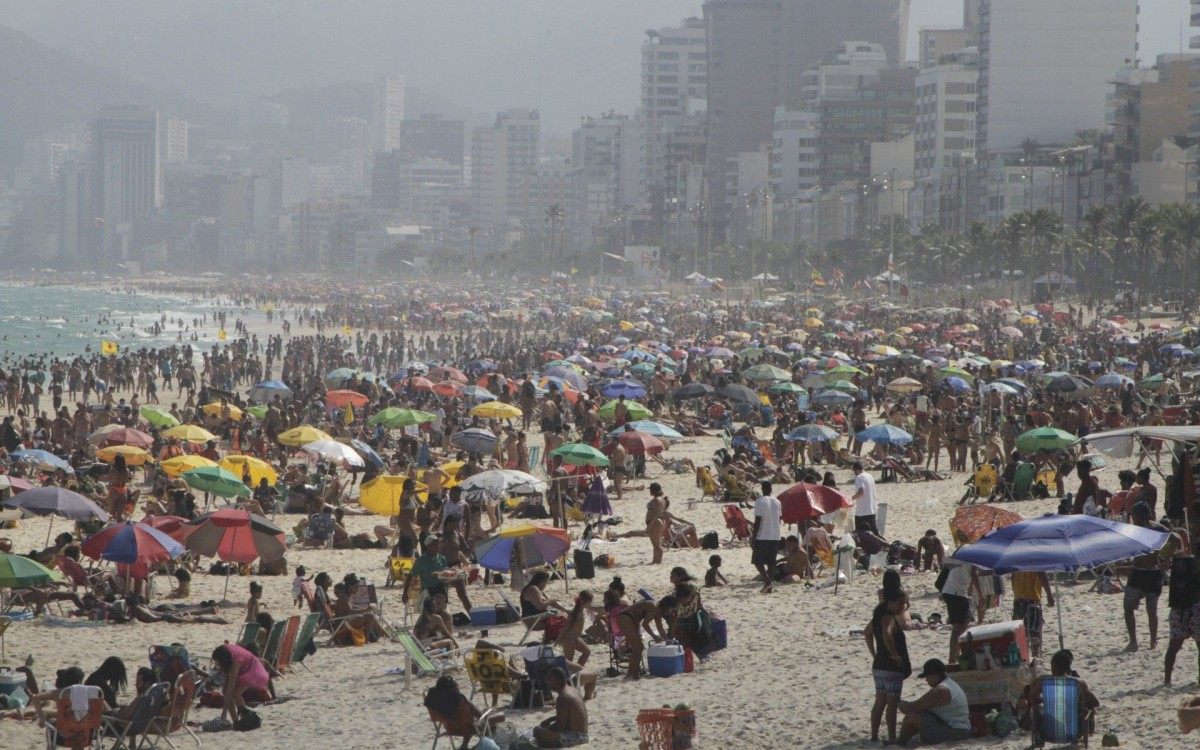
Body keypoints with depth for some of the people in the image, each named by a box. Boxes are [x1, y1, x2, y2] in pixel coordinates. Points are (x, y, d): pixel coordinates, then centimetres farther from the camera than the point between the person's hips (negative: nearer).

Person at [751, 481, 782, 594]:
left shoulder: (760, 502, -11)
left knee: (757, 561, 1)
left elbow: (758, 520, -13)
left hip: (762, 537, -6)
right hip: (775, 536, 6)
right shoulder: (777, 502, 8)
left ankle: (767, 580, -19)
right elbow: (780, 519, 14)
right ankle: (769, 587, 7)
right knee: (771, 562, 9)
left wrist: (754, 536, -8)